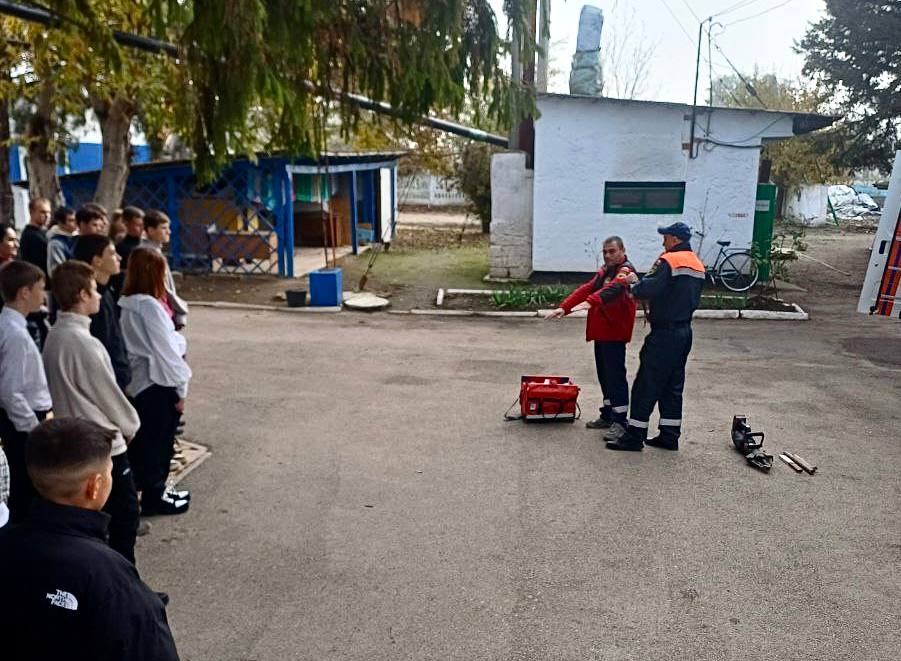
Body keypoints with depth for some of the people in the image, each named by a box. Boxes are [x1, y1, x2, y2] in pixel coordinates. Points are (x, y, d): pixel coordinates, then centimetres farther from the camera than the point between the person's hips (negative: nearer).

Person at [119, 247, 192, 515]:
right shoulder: (150, 306, -21)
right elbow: (165, 351, -18)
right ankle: (154, 496, 19)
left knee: (145, 439, 19)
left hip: (138, 382, 9)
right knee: (159, 440, 5)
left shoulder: (126, 303, 5)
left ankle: (155, 487, 34)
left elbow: (144, 342, 9)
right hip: (158, 383, -8)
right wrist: (181, 387, -11)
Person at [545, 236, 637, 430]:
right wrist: (564, 307, 1)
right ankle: (607, 416, 26)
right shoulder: (605, 270, 20)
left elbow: (613, 288, -30)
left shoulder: (625, 270, -10)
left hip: (614, 333, -9)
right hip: (601, 331, 9)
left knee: (615, 376, -6)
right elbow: (586, 289, 14)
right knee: (604, 375, 15)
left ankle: (620, 422, 0)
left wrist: (591, 301, -47)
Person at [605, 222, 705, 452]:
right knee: (673, 386, 14)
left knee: (646, 385, -2)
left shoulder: (669, 261, -15)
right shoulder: (698, 265, 13)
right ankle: (669, 435, 19)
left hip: (664, 333, -9)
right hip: (685, 331, 9)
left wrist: (633, 282, -1)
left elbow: (646, 290, -23)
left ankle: (634, 436, 2)